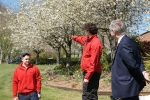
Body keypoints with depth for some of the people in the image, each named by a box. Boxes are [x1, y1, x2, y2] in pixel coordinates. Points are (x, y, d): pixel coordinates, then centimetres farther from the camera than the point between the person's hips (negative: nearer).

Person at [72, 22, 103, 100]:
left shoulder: (95, 43, -19)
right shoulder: (88, 39, 10)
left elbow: (93, 62, -24)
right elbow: (81, 39, 36)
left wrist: (87, 76, -25)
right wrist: (73, 37, 54)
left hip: (92, 74, -10)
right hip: (87, 72, 10)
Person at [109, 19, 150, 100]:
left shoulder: (124, 45, -25)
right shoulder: (128, 41, 7)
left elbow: (133, 65, -25)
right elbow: (138, 60, 7)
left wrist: (142, 77, -9)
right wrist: (143, 72, -8)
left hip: (128, 86, -10)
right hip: (129, 85, 10)